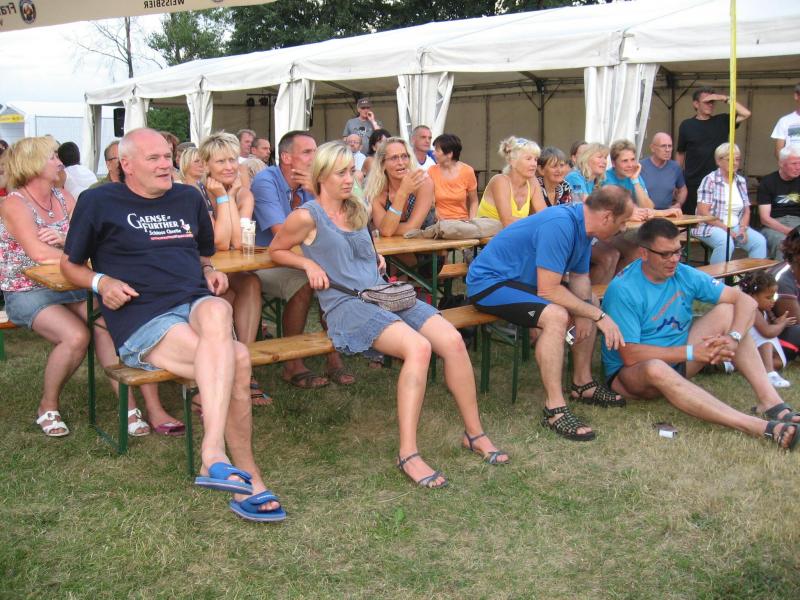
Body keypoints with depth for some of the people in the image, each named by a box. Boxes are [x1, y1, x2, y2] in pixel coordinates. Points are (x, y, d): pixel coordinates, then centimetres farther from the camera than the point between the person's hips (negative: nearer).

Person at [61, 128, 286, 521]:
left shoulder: (189, 198, 22)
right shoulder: (98, 202, 9)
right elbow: (69, 264, 14)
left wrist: (210, 272, 12)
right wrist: (102, 282, -7)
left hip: (196, 301, 4)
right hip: (142, 319, -4)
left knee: (216, 313, -37)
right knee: (234, 361, -31)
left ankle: (213, 455, -41)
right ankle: (246, 475, -27)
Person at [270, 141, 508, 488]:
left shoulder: (357, 211, 20)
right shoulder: (308, 216, 0)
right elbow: (276, 250, 10)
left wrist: (376, 257, 18)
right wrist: (309, 264, -4)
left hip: (383, 294, 7)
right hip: (345, 305, -7)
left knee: (453, 341, -15)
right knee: (418, 348, -33)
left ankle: (474, 433, -1)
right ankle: (408, 453, -29)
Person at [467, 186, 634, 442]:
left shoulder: (582, 225, 1)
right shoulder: (559, 225, -29)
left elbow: (580, 277, 8)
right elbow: (548, 290, -30)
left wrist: (586, 312, -12)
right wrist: (597, 315, -22)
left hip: (522, 280, 10)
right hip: (488, 282, -10)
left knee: (591, 304, 12)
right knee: (556, 316, -32)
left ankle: (582, 383, 21)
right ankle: (554, 409, -25)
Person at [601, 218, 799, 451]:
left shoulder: (684, 275, -2)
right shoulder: (622, 290, -19)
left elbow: (746, 301, -4)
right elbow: (630, 355, -24)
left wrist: (733, 338, -24)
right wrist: (691, 352, -24)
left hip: (680, 361, 6)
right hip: (631, 371, -6)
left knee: (726, 311, -9)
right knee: (656, 369, -42)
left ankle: (769, 401, -22)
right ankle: (757, 427, -48)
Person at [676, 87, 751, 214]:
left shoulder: (722, 121, 8)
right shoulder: (687, 125, 6)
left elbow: (746, 114, -5)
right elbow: (680, 154, 9)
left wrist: (725, 99, -6)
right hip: (693, 183, -1)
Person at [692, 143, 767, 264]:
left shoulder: (741, 181, 13)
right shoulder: (710, 180, -6)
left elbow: (746, 210, 15)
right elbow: (703, 212, -12)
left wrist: (743, 229, -5)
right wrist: (725, 229, -16)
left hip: (736, 227, 6)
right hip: (712, 227, -6)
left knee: (760, 241, -19)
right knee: (726, 243, -35)